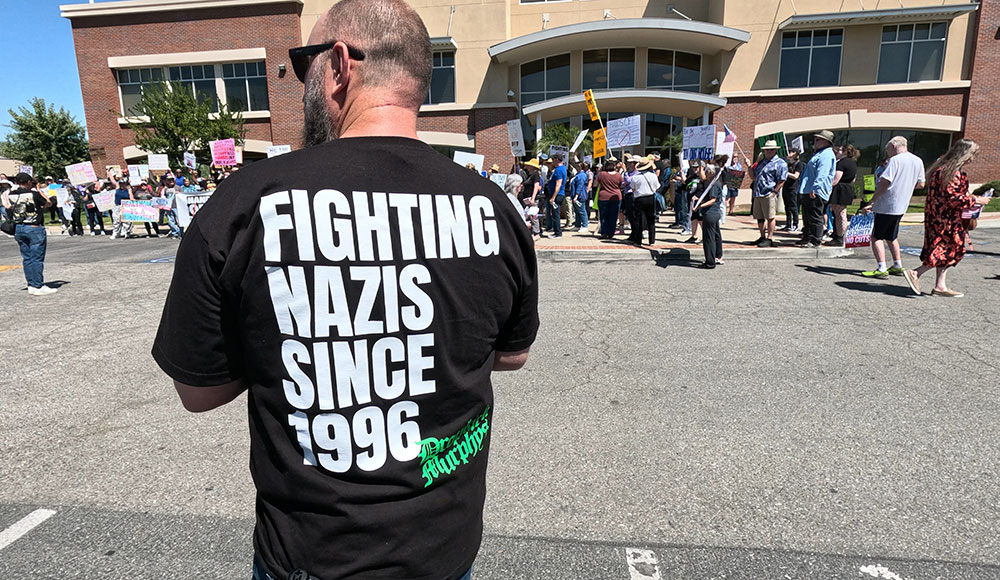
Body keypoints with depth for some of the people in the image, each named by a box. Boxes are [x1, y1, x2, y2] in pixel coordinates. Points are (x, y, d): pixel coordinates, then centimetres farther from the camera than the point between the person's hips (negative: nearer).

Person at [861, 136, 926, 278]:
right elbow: (921, 184, 17)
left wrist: (871, 202, -17)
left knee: (876, 237, -3)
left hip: (886, 205, -8)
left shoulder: (895, 160, -12)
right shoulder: (918, 161, 11)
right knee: (891, 237, 21)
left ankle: (881, 269, -9)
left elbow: (884, 183, -19)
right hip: (901, 206, 8)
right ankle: (898, 266, 25)